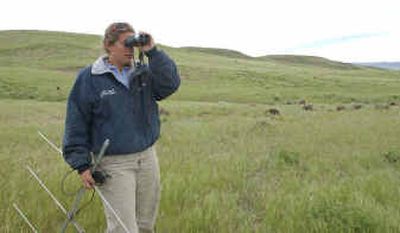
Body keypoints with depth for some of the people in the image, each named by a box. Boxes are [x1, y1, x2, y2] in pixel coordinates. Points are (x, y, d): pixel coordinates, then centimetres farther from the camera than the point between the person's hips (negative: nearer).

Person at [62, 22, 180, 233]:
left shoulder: (144, 73, 7)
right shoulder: (89, 78, -5)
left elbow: (170, 84, -10)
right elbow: (76, 124, -4)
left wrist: (152, 52, -13)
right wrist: (82, 165, -7)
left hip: (147, 159, 5)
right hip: (114, 164, -4)